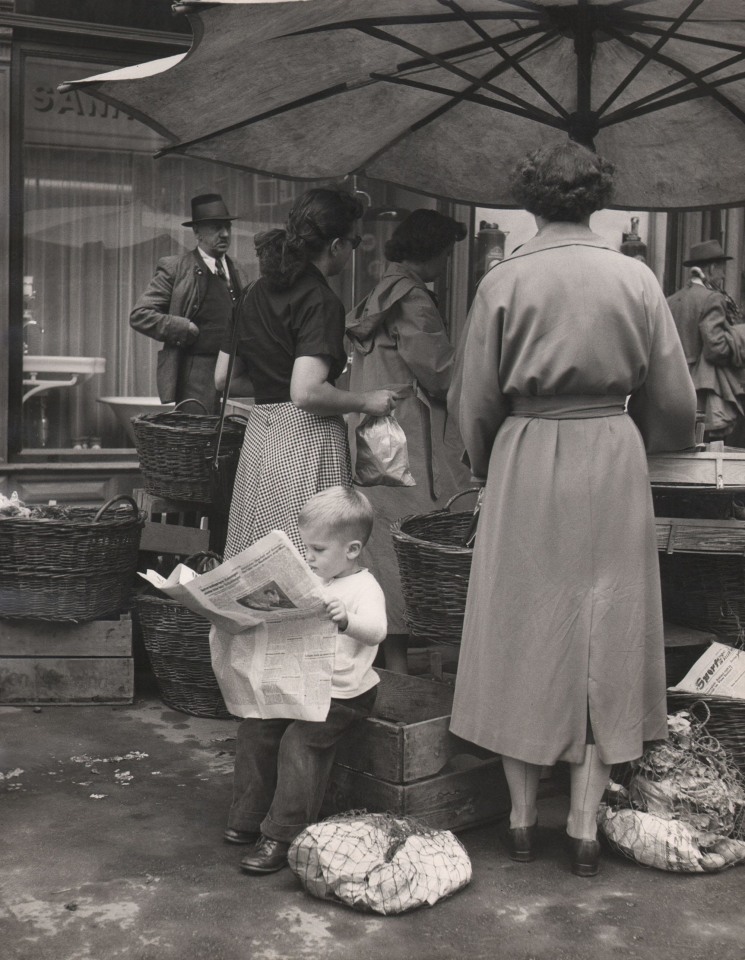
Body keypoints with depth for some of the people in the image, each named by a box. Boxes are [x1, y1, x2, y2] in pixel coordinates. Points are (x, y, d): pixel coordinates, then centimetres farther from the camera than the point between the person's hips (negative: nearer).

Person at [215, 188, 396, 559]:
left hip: (258, 434, 8)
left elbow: (222, 378, 16)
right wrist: (366, 401, -9)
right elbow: (306, 393, -22)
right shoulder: (320, 301, -11)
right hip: (306, 438, -8)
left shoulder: (256, 293, 13)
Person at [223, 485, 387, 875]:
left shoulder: (364, 588, -11)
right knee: (254, 728, -2)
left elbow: (376, 629, -28)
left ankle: (282, 836, -15)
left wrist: (347, 620, -48)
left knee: (298, 740, -24)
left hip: (342, 694, -8)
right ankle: (247, 818, 10)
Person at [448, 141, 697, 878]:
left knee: (523, 634, 10)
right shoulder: (634, 278, -1)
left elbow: (475, 401, -1)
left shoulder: (503, 282, -5)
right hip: (611, 464, 1)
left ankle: (521, 818, 18)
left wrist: (488, 466, 17)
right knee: (603, 640, 9)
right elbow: (673, 398, 3)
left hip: (525, 463, -1)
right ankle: (584, 827, 13)